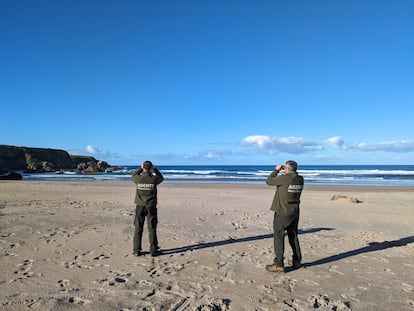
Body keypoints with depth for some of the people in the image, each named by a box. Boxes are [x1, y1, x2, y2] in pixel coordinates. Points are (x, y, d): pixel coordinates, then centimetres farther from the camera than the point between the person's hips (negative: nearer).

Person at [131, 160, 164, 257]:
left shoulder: (138, 179, -9)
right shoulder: (154, 179, -12)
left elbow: (133, 176, 16)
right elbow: (161, 177, 12)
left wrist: (140, 169, 16)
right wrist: (155, 169, 11)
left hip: (140, 206, 1)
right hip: (151, 207, -1)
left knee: (138, 229, 10)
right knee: (152, 229, 6)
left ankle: (137, 250, 15)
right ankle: (153, 250, 11)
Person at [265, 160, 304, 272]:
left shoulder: (284, 178, -21)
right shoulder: (300, 179, 0)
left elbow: (269, 181, -10)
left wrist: (276, 170, 1)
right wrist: (285, 173, 15)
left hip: (282, 213, -7)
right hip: (294, 213, 7)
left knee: (278, 237, -1)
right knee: (293, 237, 18)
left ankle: (279, 264, 0)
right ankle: (296, 261, 28)